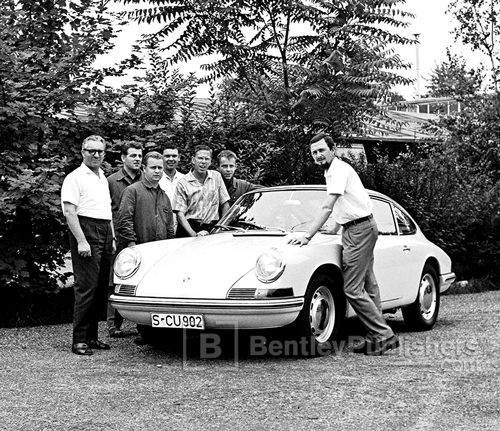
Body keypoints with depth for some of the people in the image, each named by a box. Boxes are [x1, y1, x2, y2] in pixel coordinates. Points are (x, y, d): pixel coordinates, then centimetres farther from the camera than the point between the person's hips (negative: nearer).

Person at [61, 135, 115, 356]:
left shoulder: (103, 178, 21)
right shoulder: (75, 178, -5)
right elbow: (69, 211, -13)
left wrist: (112, 238, 20)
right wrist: (81, 241, -20)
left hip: (105, 234, 8)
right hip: (86, 232, -8)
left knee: (101, 289, 8)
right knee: (86, 288, -11)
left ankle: (92, 336, 15)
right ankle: (79, 340, -8)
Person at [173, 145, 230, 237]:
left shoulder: (216, 177, 12)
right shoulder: (183, 183, 1)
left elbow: (225, 204, 16)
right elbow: (180, 214, -4)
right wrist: (194, 235, -16)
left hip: (212, 229, 2)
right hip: (189, 227, -2)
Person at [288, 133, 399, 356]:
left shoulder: (338, 170, -14)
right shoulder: (335, 170, 17)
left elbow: (327, 208, -24)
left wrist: (308, 236, -28)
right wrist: (336, 228, 38)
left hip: (359, 230, -11)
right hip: (363, 228, 11)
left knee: (353, 289, -13)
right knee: (368, 287, 9)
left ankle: (383, 335, -10)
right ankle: (376, 337, 12)